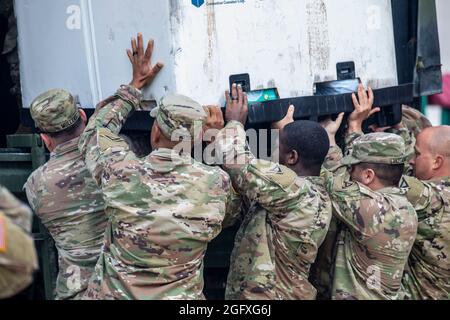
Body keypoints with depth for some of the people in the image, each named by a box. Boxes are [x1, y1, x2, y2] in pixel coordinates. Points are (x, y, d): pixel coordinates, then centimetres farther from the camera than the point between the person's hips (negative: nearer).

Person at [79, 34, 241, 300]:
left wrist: (135, 86, 12)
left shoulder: (120, 172, -19)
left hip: (112, 293, 1)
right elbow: (234, 204, 8)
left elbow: (97, 130, 3)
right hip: (181, 296, 0)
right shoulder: (216, 184, -18)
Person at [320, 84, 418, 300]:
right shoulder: (402, 205, -4)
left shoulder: (376, 211, -27)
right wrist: (354, 127, 16)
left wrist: (328, 135, -1)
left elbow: (335, 183, -14)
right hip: (385, 295, 8)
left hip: (361, 295, -8)